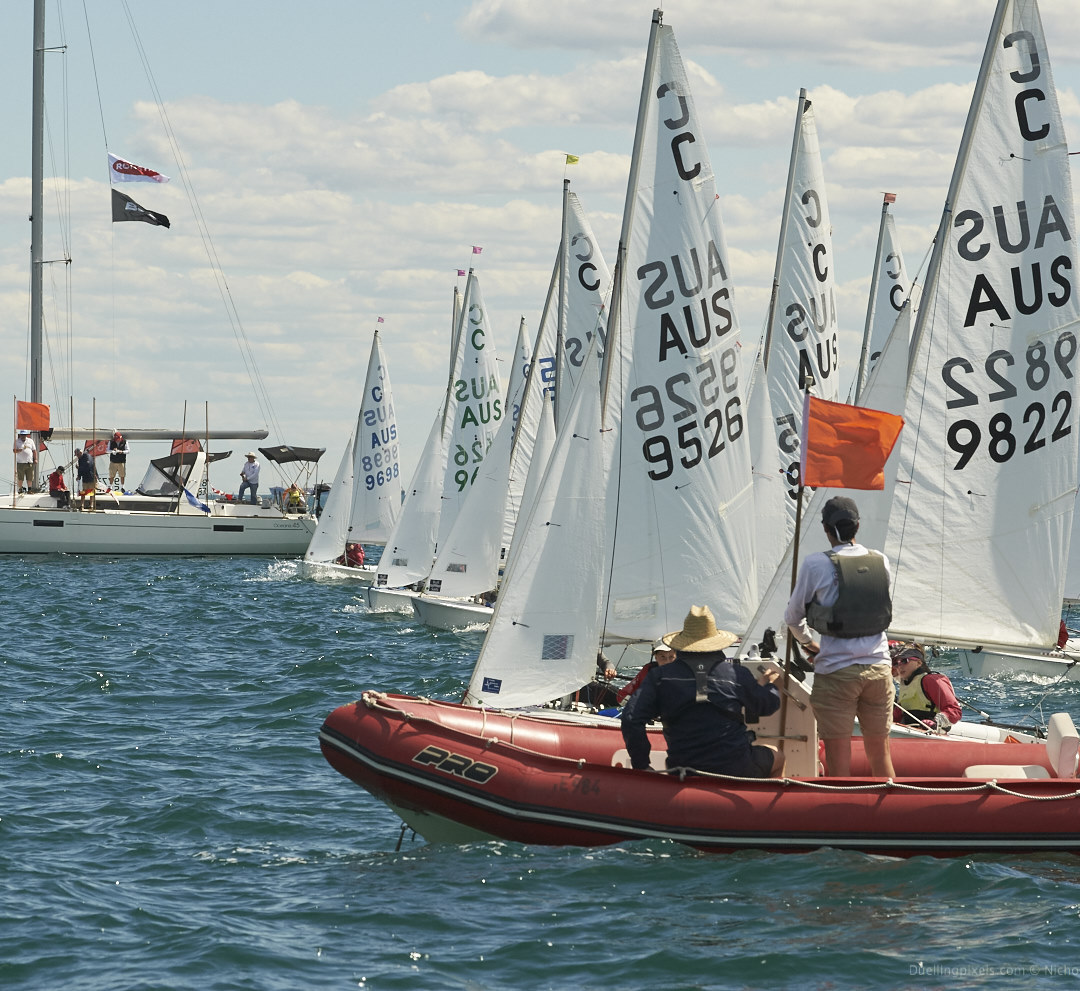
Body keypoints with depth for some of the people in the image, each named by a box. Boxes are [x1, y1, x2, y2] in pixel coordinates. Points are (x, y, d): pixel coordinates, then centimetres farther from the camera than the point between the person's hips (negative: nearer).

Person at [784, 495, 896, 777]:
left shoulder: (816, 564, -8)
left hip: (836, 672, -4)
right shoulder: (881, 561, 4)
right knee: (880, 755, 14)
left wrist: (808, 643, 26)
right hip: (878, 668, 4)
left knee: (839, 763, 0)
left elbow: (793, 616, 3)